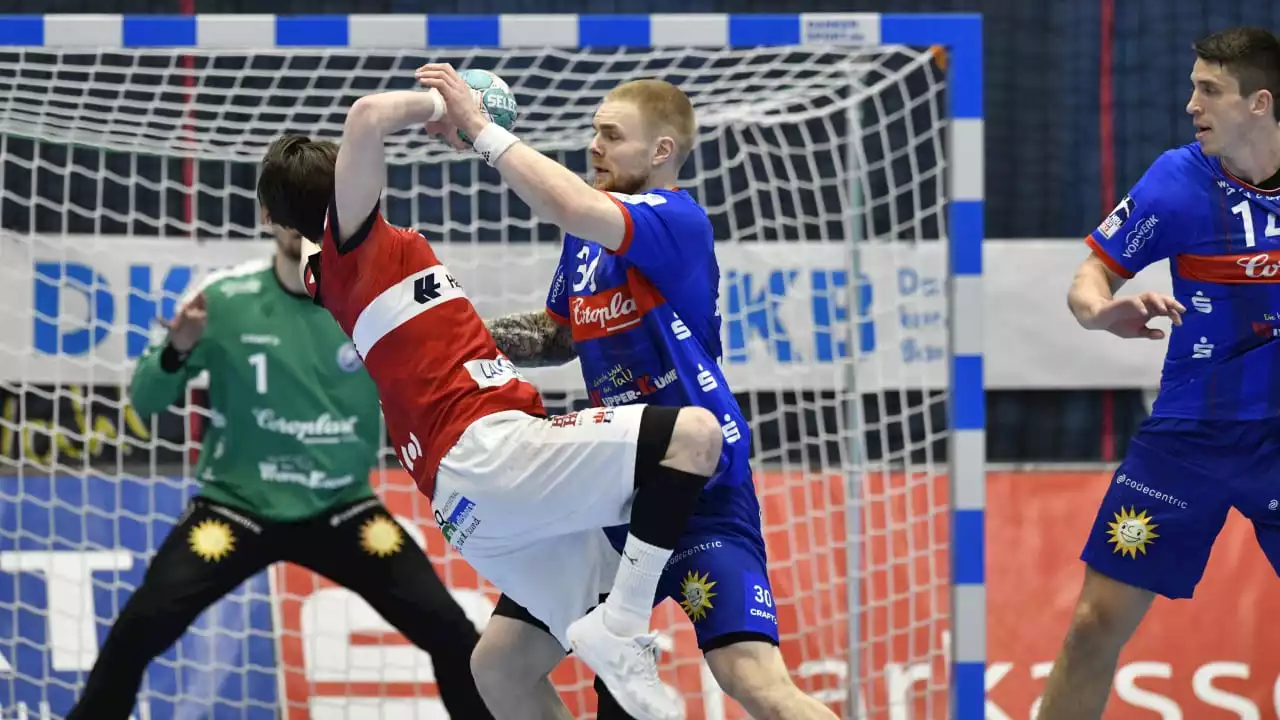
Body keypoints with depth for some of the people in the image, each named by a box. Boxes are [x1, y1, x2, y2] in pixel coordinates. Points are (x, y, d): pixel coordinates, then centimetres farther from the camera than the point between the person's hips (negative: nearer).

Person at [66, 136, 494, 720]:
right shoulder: (224, 299, -11)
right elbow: (144, 404, -7)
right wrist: (177, 349, -27)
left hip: (342, 511, 1)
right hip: (236, 504, -1)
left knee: (451, 633, -10)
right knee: (140, 628, -21)